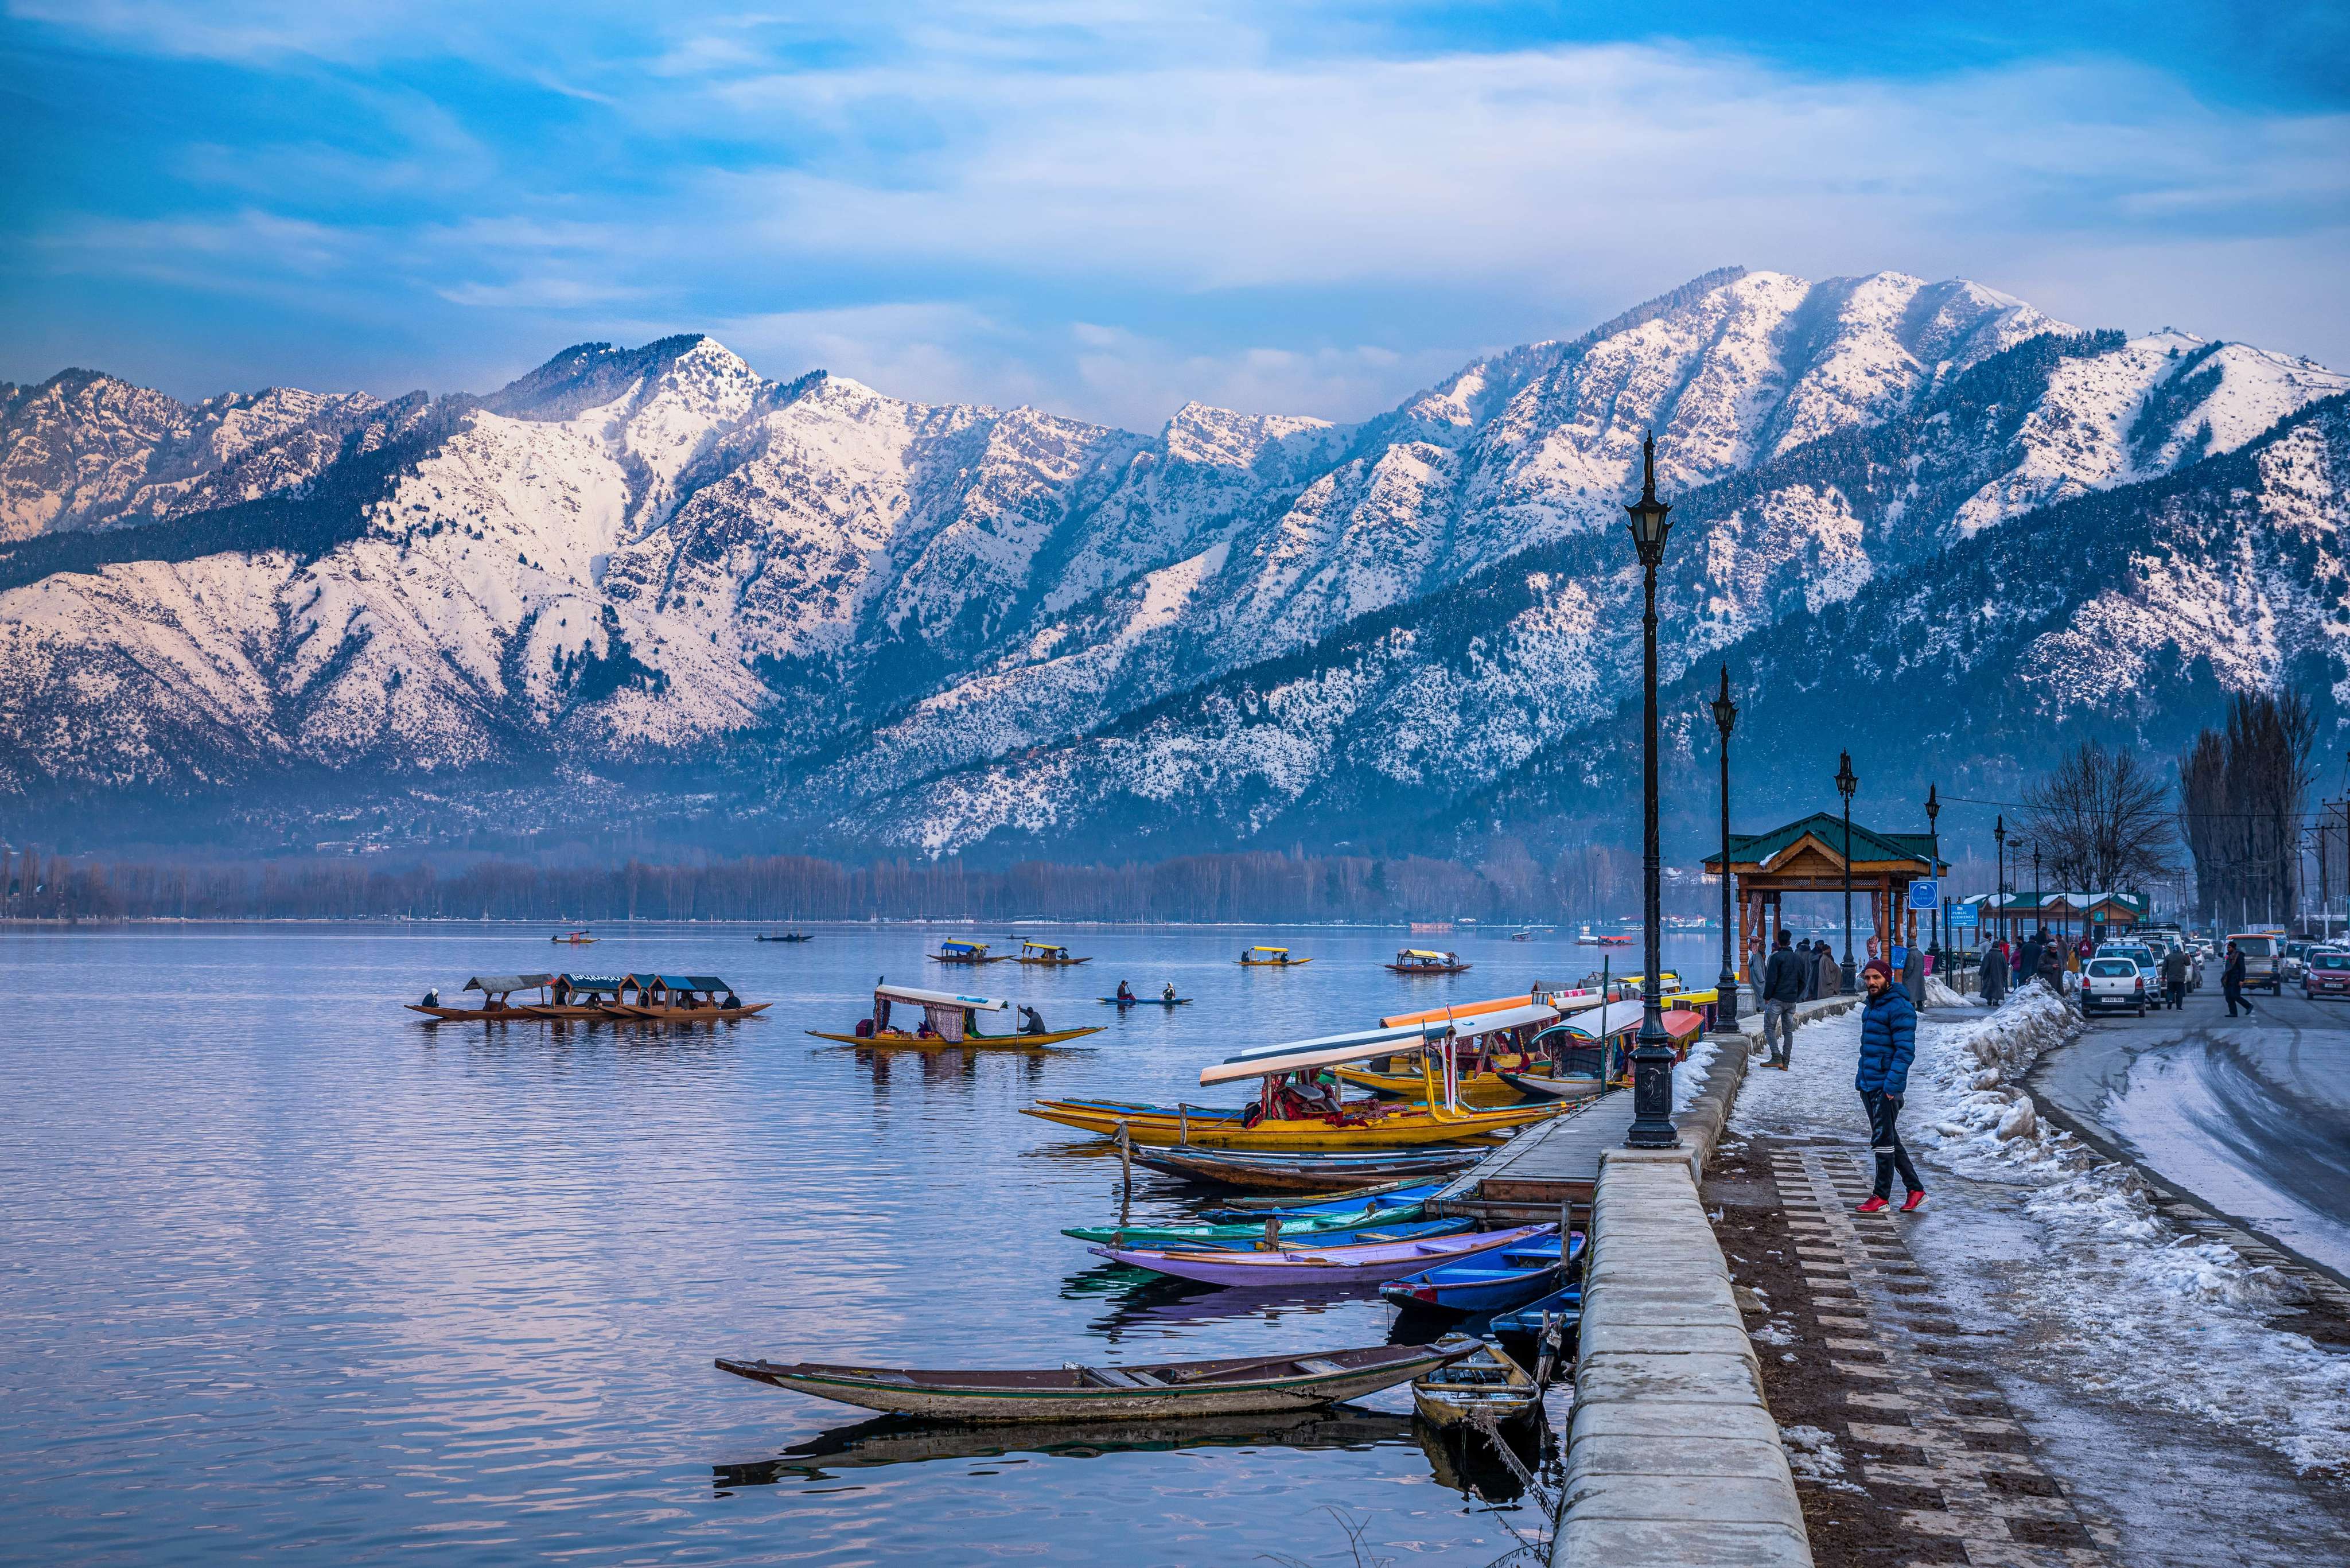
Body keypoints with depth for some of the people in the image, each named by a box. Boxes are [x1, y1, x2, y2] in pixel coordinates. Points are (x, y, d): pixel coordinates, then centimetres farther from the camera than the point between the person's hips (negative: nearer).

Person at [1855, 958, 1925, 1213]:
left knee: (1883, 1140, -4)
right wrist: (1861, 1078, 19)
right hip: (1868, 1085, 10)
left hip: (1886, 1087, -10)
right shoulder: (1870, 1007, 16)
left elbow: (1905, 1050, -18)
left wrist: (1892, 1085, -23)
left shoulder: (1899, 1008, -14)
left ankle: (1881, 1197, 2)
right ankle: (1915, 1190, 21)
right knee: (1889, 1139, 13)